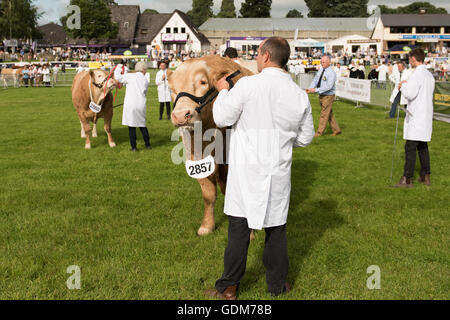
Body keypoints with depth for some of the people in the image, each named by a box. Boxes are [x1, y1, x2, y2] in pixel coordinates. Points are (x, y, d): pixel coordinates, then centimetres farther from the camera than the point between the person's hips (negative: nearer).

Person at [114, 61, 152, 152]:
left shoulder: (131, 76, -3)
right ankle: (148, 145, 22)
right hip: (141, 105, 3)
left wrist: (119, 67, 11)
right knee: (142, 125, 17)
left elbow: (117, 77, -7)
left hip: (130, 105, -3)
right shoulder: (145, 80, 9)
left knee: (131, 126, 3)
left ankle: (133, 147, 4)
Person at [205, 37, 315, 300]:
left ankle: (229, 287, 16)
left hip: (247, 171, -3)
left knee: (239, 228, 6)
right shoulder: (300, 95, -2)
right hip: (279, 172, 3)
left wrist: (223, 91, 10)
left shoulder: (247, 85, -15)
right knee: (276, 228, 15)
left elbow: (222, 118, -7)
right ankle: (278, 283, 28)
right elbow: (305, 138, 8)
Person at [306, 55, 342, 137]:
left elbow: (329, 86, -25)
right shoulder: (320, 70, 6)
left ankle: (319, 132, 7)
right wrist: (310, 89, -14)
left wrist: (316, 90, -28)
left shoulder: (331, 73, -17)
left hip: (328, 96, -8)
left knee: (324, 114, -1)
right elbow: (315, 80, 4)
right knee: (329, 114, 16)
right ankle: (336, 130, 27)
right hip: (321, 95, 8)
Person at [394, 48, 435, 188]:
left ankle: (407, 179, -7)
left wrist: (403, 86, -3)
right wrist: (407, 85, 15)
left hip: (416, 117, -9)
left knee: (410, 147, -7)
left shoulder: (417, 74, -15)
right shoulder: (429, 75, 14)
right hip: (427, 115, 9)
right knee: (423, 146, 15)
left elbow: (410, 94, -21)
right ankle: (425, 176, 19)